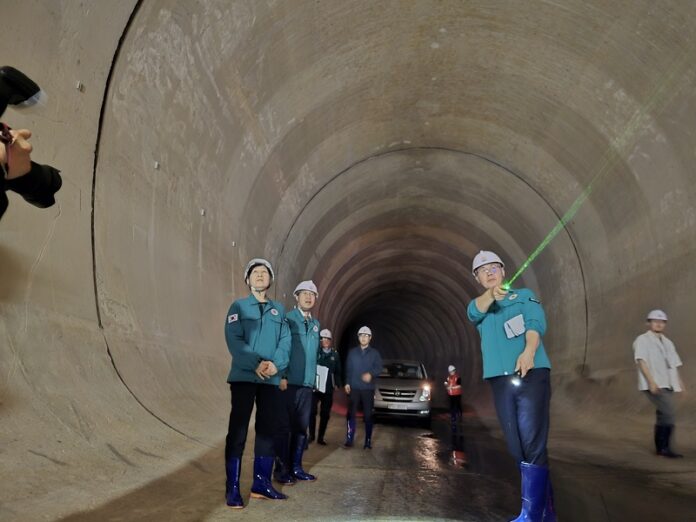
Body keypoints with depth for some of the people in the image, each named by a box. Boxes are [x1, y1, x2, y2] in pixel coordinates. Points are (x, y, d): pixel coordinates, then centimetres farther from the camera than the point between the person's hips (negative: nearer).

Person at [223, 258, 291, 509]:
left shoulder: (279, 310, 14)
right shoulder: (238, 306, 4)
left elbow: (285, 341, 5)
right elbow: (234, 340, -9)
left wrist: (276, 364, -14)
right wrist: (256, 364, -21)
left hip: (271, 379, 4)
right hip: (244, 377, -4)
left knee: (267, 430, 7)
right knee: (238, 431, -3)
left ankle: (261, 483, 18)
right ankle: (232, 488, 4)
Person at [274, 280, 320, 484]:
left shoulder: (315, 324, 15)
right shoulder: (287, 319, -5)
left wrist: (313, 378, 13)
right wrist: (281, 376, -15)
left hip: (307, 383, 6)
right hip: (289, 382, -6)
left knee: (302, 427, 9)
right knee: (285, 427, 1)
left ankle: (296, 467, 19)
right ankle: (281, 470, 9)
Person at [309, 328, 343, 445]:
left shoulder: (335, 355, 8)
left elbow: (338, 372, 11)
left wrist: (338, 384, 2)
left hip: (328, 388, 2)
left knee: (325, 414, 5)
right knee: (312, 411, -7)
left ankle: (321, 437, 15)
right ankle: (311, 435, 9)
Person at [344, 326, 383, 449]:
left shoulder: (375, 353, 6)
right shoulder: (352, 352, 10)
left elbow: (379, 369, -2)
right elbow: (348, 369, 9)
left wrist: (371, 374, -21)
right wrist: (347, 383, -1)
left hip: (368, 388, -1)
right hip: (354, 388, 1)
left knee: (368, 415, 1)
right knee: (351, 414, -2)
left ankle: (368, 442, 7)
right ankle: (349, 440, 3)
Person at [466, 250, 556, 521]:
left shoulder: (525, 295, 12)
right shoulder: (478, 306, 19)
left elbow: (537, 322, -8)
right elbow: (476, 311, -7)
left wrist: (529, 351, -29)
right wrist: (492, 294, -29)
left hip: (532, 376, -4)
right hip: (500, 382, 4)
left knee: (533, 446, -11)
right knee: (518, 450, 5)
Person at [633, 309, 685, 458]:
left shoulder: (668, 343, 20)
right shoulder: (642, 340, -2)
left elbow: (673, 364, 21)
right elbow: (641, 361, -12)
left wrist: (679, 382, 8)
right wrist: (651, 381, -21)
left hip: (667, 384, 7)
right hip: (653, 385, -7)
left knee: (663, 416, 9)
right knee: (669, 415, -16)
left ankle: (660, 448, 17)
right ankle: (665, 448, -11)